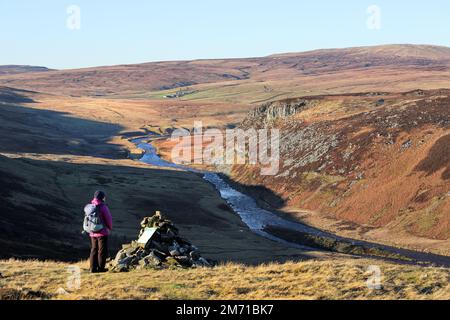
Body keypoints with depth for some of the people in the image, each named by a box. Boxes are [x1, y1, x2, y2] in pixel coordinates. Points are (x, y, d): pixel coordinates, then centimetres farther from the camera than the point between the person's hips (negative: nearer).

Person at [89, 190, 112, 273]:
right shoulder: (103, 207, -13)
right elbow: (108, 219, -10)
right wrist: (110, 228, 7)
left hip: (93, 233, 7)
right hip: (102, 232, -7)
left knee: (94, 250, 12)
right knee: (102, 250, 0)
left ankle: (93, 268, 12)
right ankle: (101, 267, 0)